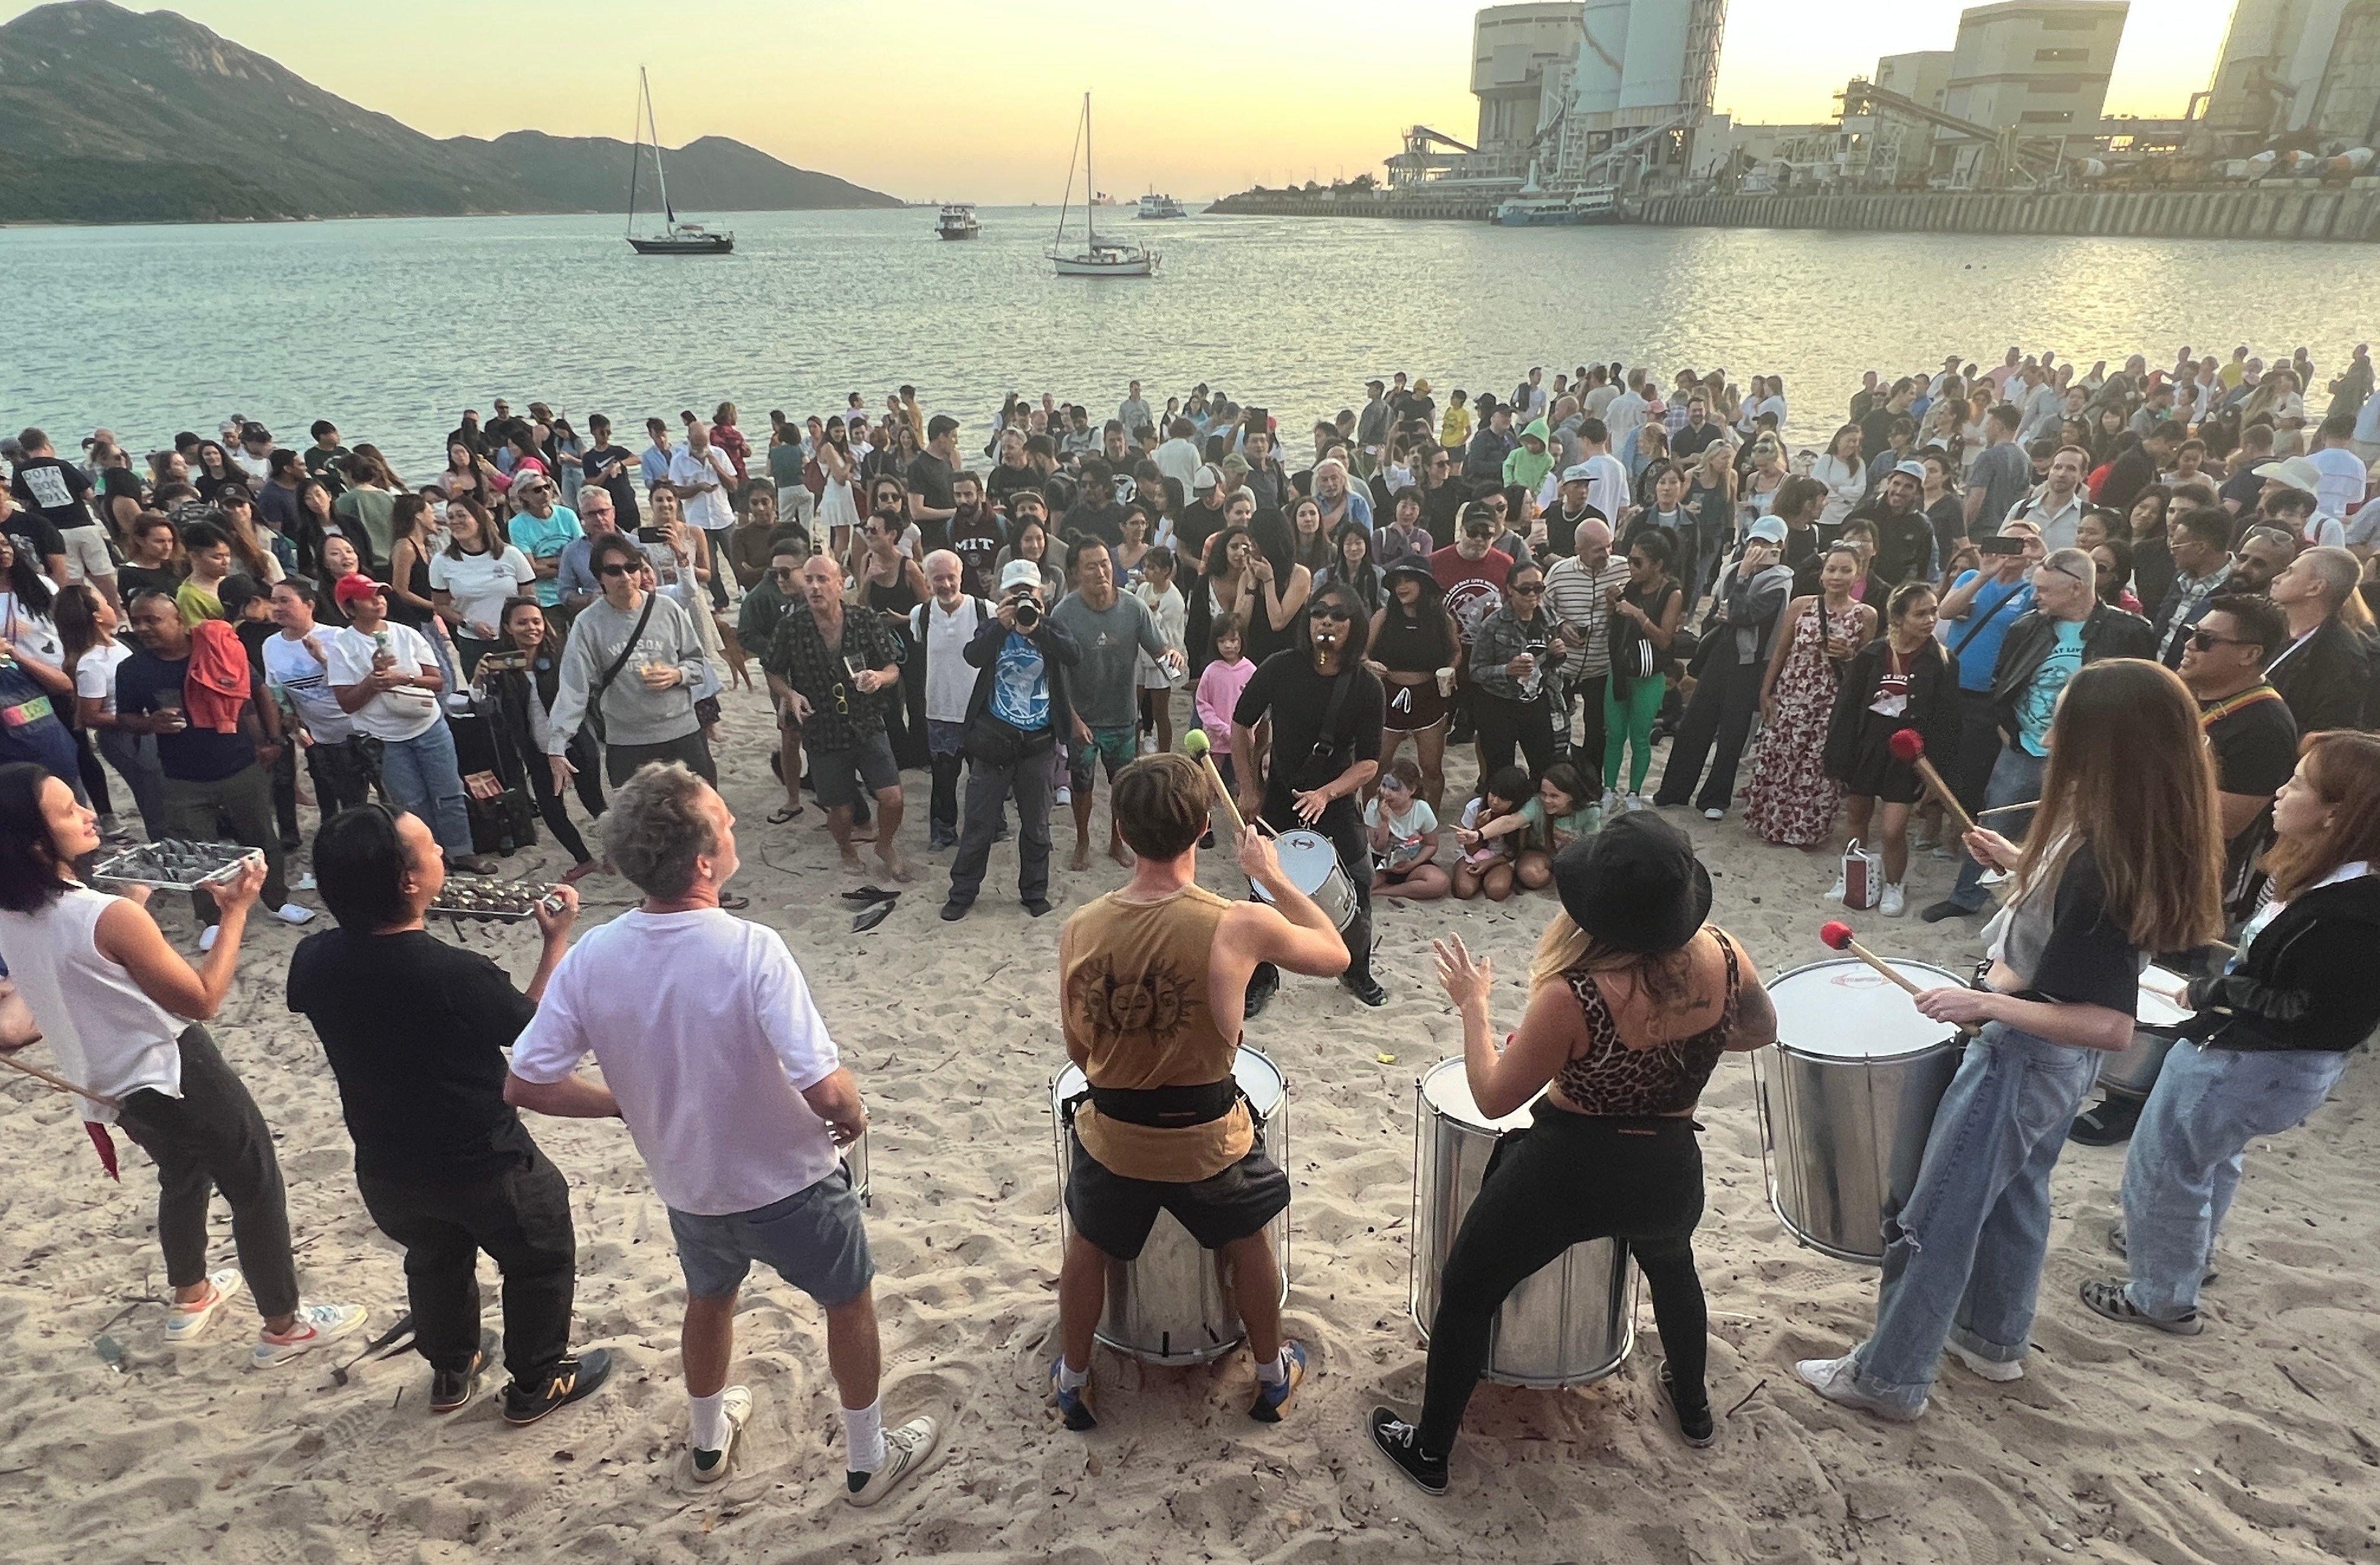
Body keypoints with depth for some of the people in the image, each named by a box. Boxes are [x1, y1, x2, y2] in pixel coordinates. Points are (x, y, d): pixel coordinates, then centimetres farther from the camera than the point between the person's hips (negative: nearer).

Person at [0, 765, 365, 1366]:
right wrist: (237, 911, -21)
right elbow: (203, 1000, -22)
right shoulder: (110, 917, -31)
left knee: (183, 1177, 32)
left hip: (114, 1083, 9)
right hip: (177, 1074, -8)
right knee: (257, 1191, 10)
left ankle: (192, 1299, 51)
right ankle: (284, 1327, 24)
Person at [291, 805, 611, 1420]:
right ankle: (536, 1383, 36)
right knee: (541, 1257, 21)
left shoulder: (314, 960, -17)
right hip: (485, 1165, -5)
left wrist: (360, 907, 8)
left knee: (435, 1258, 32)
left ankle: (451, 1372, 51)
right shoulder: (457, 975, -33)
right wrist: (557, 940, -5)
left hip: (386, 1170, 6)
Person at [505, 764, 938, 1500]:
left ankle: (710, 1441, 57)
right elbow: (825, 1090, -34)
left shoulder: (590, 958, -17)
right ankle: (868, 1460, 42)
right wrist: (853, 1116, -11)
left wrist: (631, 1102, 3)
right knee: (850, 1304, 23)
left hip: (687, 1188, 4)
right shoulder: (752, 950, -32)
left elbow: (524, 1086, -11)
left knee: (709, 1300, 34)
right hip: (791, 1187, -4)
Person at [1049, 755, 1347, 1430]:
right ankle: (1272, 1375, 49)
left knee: (1088, 1246, 31)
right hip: (1208, 1140, -1)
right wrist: (1271, 874, 2)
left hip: (1111, 1137, 1)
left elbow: (1078, 1051, -2)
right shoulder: (1240, 925, -25)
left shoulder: (1079, 930, -15)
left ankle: (1072, 1380, 49)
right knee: (1248, 1243, 30)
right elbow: (1335, 954, -5)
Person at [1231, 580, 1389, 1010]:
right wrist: (1249, 789, -2)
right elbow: (1241, 724, -1)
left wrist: (1325, 794, -28)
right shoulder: (1281, 668, -14)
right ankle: (1262, 977, 30)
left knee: (1357, 893, 6)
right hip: (1278, 800, 0)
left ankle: (1357, 973, 32)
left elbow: (1368, 763, -13)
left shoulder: (1367, 687, -13)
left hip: (1336, 803, 0)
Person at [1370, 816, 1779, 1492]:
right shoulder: (1724, 957, -16)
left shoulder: (1574, 997, -30)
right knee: (1672, 1265, 38)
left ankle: (1429, 1451, 34)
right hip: (1669, 1173, 5)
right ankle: (1693, 1408, 60)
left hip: (1564, 1175, -5)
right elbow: (1761, 1031, 6)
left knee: (1466, 1295, 18)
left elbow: (1494, 1097, -16)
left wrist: (1473, 1003, -5)